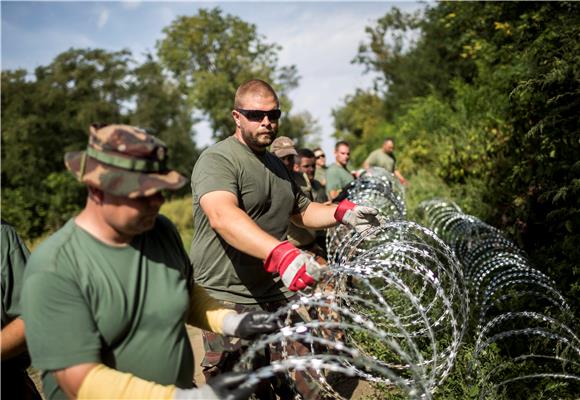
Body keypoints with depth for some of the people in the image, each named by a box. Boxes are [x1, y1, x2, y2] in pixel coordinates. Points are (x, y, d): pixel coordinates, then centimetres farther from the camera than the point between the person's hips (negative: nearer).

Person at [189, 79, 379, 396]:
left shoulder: (276, 165, 17)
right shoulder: (217, 160, -13)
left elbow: (302, 212, 24)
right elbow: (223, 216, -32)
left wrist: (341, 213, 3)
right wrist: (281, 253, -46)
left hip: (276, 296, 7)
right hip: (229, 302, -7)